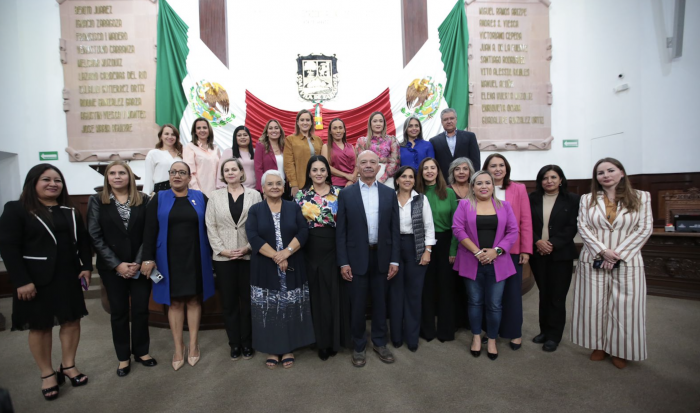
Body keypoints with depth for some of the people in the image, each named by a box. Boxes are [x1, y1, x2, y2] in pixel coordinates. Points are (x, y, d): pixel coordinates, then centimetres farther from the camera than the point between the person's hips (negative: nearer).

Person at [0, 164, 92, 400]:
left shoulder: (70, 211, 9)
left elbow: (83, 241, 10)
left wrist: (86, 267, 0)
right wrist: (21, 281, -17)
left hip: (69, 277, 5)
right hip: (37, 280, -4)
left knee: (72, 320, 10)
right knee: (40, 326, 8)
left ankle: (68, 365, 27)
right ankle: (47, 374, 22)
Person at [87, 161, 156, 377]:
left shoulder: (143, 200, 1)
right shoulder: (97, 201, 1)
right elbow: (95, 236, -5)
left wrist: (139, 262, -11)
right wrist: (117, 264, -11)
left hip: (139, 265, 0)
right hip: (112, 267, 0)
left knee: (141, 310, 7)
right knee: (119, 312, 10)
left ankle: (141, 351, 26)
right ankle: (123, 357, 25)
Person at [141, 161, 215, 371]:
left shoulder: (200, 198, 3)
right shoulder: (158, 199, 3)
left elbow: (209, 227, 3)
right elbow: (149, 231, -2)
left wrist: (212, 255, 0)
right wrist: (148, 258, -9)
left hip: (195, 257, 0)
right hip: (169, 259, 0)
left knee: (194, 300, 8)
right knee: (174, 302, 7)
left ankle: (193, 345, 21)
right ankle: (178, 347, 19)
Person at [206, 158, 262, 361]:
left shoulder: (254, 194, 3)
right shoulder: (215, 196, 8)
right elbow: (211, 226, 4)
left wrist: (248, 247, -11)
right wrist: (222, 249, -7)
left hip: (248, 255, -1)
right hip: (223, 257, 1)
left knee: (248, 300, 6)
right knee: (229, 302, 9)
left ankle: (247, 343, 20)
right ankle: (234, 344, 23)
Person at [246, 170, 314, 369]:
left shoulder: (294, 208, 5)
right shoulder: (255, 210, 3)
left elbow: (303, 232, -5)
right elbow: (253, 237, -10)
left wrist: (287, 252, -20)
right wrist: (275, 256, -18)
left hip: (292, 267, 1)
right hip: (265, 269, 0)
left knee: (291, 309, 7)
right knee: (268, 309, 6)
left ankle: (288, 348, 23)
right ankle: (272, 350, 23)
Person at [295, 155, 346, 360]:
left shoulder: (339, 193, 2)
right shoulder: (301, 195, 3)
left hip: (333, 250, 0)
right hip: (311, 252, 0)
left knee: (334, 294, 7)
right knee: (316, 295, 9)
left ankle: (333, 339, 25)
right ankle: (321, 341, 25)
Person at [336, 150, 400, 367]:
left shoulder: (389, 193, 3)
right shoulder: (346, 194, -2)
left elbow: (394, 229, 3)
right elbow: (340, 231, -3)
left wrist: (395, 260, -1)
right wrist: (343, 262, -7)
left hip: (382, 256, 2)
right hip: (357, 257, -2)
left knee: (380, 301, 15)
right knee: (357, 304, 9)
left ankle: (379, 342, 34)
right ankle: (358, 346, 28)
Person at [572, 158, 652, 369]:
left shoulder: (641, 197, 3)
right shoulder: (587, 199, 6)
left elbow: (645, 228, -3)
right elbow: (583, 227, -2)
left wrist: (618, 253, -11)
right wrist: (603, 251, -14)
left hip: (627, 262, -1)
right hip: (593, 261, 1)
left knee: (624, 307, 5)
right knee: (594, 305, 6)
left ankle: (620, 350, 23)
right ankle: (599, 345, 23)